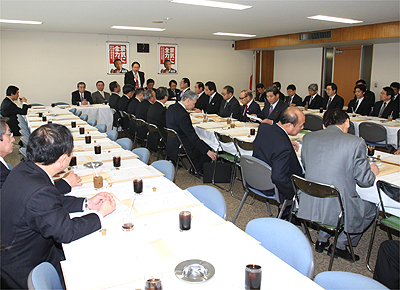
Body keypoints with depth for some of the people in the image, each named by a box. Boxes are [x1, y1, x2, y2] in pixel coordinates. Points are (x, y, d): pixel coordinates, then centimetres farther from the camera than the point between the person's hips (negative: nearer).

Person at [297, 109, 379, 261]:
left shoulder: (308, 137, 1)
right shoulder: (355, 142, -13)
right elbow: (364, 180, -8)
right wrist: (373, 171, 16)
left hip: (309, 206, 5)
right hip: (337, 210, -4)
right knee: (371, 208, 25)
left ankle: (322, 239, 34)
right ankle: (340, 245, 26)